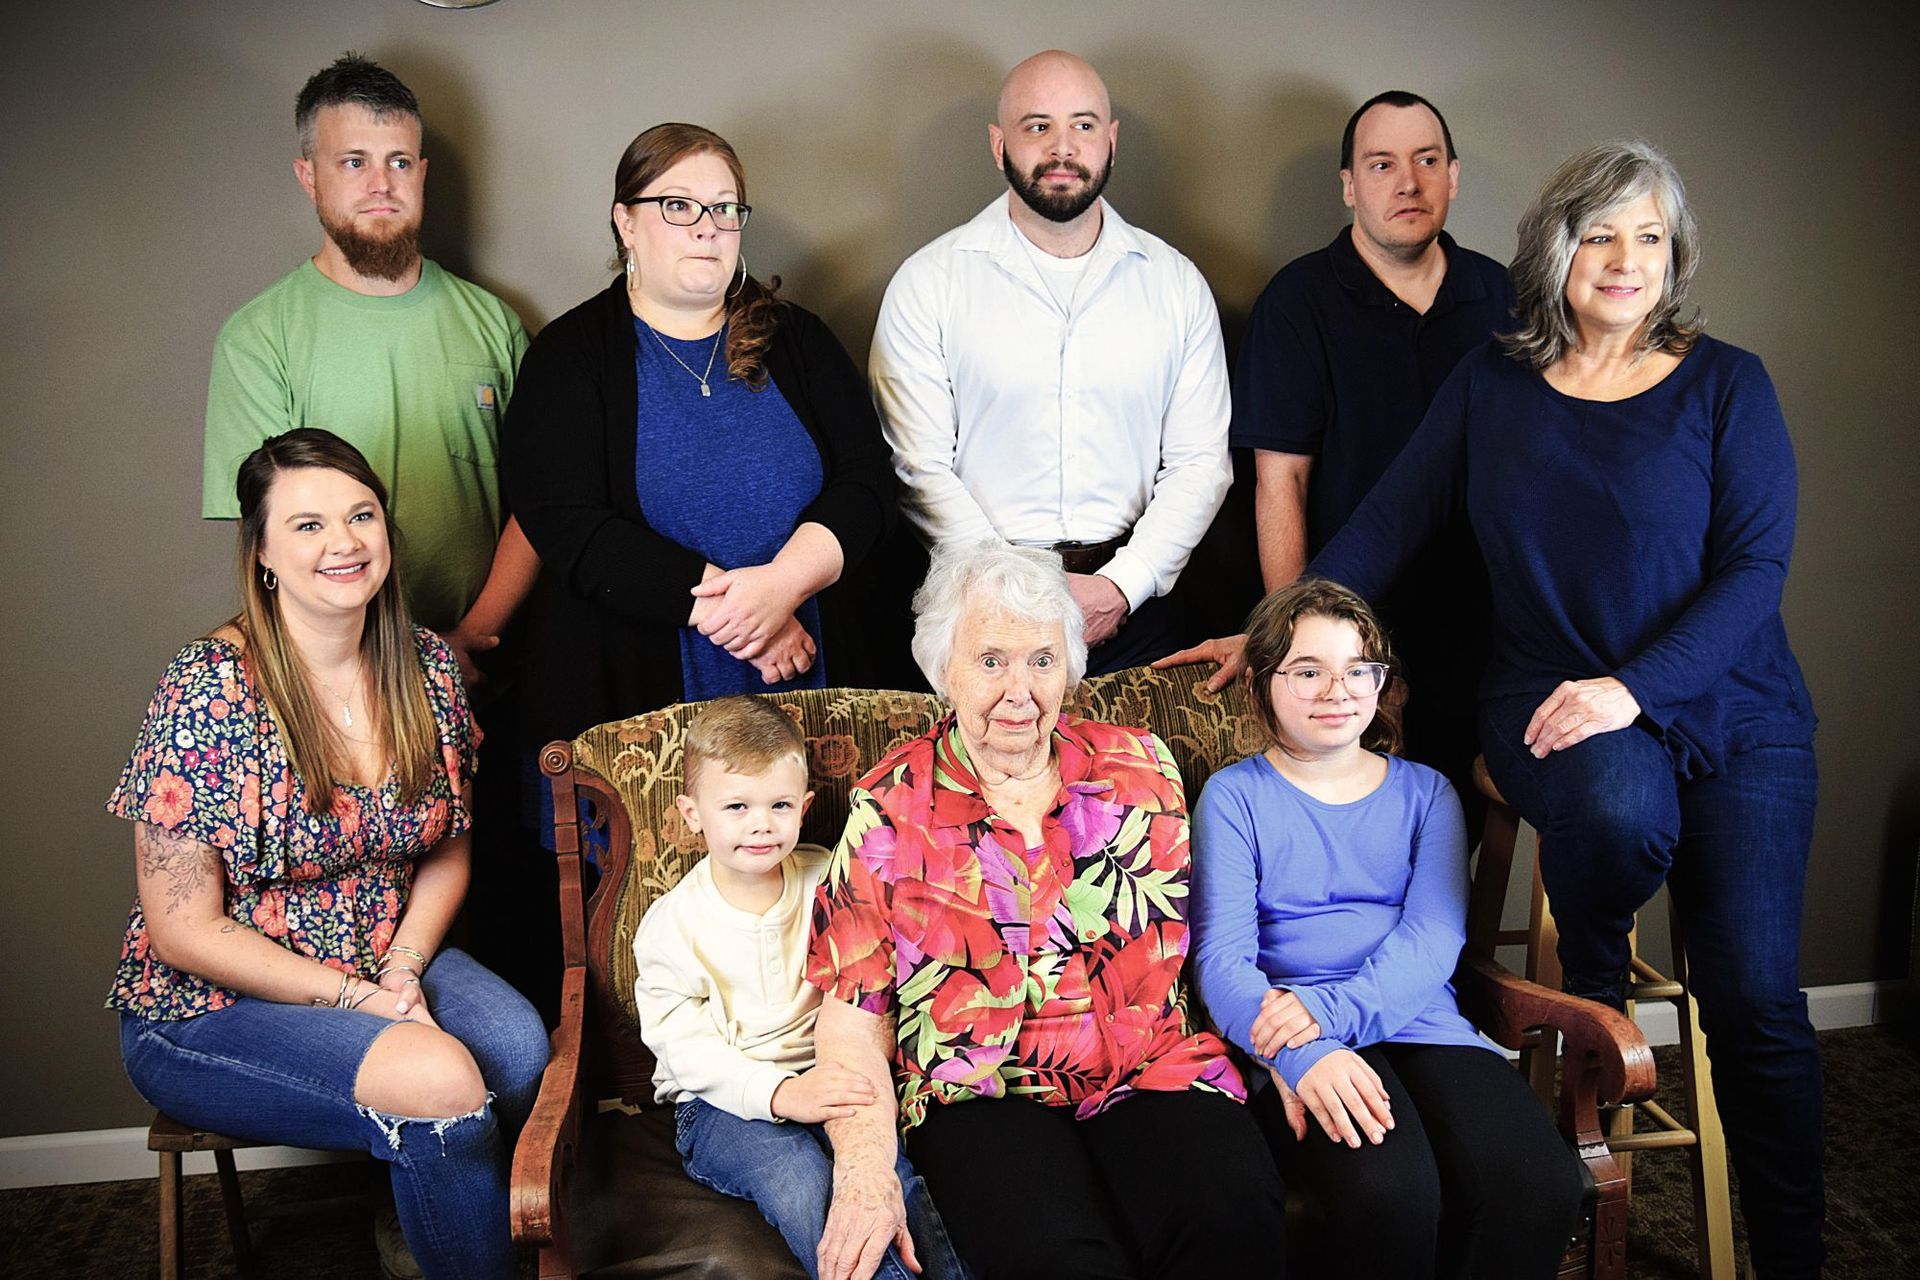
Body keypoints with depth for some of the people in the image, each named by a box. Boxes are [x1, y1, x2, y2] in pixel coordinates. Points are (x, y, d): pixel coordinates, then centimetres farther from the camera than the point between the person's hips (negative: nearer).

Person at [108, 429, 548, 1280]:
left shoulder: (428, 669, -2)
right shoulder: (207, 693, -18)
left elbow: (446, 850, 10)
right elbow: (185, 929, -14)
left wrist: (404, 968, -8)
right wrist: (357, 998, -18)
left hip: (386, 964, 5)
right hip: (211, 1008, -5)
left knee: (520, 1048, -24)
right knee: (441, 1083, -29)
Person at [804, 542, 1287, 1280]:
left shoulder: (1140, 768, 9)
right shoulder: (889, 810, 2)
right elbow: (853, 1012, -1)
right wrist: (866, 1171, -13)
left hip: (1152, 1073, 2)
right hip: (979, 1099, -2)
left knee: (1236, 1218, -28)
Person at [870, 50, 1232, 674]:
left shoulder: (1176, 283, 5)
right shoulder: (927, 283, -2)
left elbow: (1200, 463, 2)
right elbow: (919, 467, -6)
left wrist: (1122, 586, -11)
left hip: (1133, 599, 2)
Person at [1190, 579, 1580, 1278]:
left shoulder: (1426, 793, 17)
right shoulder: (1234, 795, 8)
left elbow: (1433, 938, 1)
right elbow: (1222, 958, -4)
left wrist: (1331, 1008, -20)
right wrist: (1304, 1055, -25)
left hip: (1420, 1026, 3)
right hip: (1298, 1049, -3)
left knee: (1540, 1186, -27)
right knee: (1390, 1189, -33)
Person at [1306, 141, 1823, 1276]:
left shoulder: (1726, 385, 2)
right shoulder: (1493, 385, 7)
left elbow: (1756, 567, -6)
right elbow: (1392, 520, 8)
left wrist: (1636, 685, -19)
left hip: (1729, 707, 0)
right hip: (1551, 694, 0)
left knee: (1756, 999, -9)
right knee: (1620, 799, -35)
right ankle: (1593, 992, -1)